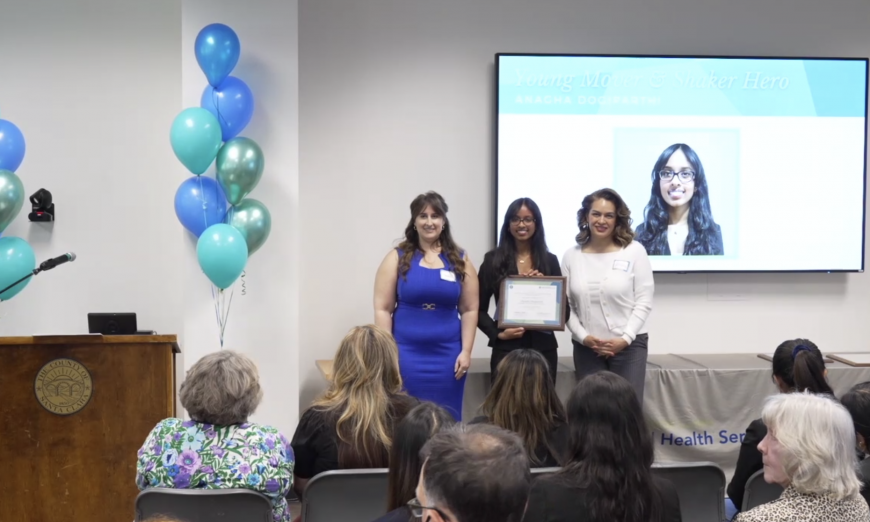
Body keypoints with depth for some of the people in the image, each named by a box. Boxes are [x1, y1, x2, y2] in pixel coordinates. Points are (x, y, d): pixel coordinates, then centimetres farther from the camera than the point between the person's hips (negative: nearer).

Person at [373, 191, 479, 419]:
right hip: (406, 353, -1)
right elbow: (383, 308, 0)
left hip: (447, 355, 2)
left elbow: (469, 310, 6)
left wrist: (466, 351, -2)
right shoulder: (398, 258, 2)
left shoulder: (460, 260, 7)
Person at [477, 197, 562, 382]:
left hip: (543, 348, 2)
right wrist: (498, 333, -10)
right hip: (506, 348, -2)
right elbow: (479, 308, 3)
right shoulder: (493, 259, 3)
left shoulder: (550, 261, 9)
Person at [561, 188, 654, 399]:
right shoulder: (571, 256, 6)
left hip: (629, 345, -2)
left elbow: (644, 302, -3)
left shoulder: (634, 251, 0)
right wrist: (583, 336, -9)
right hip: (586, 348, 2)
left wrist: (625, 339, -11)